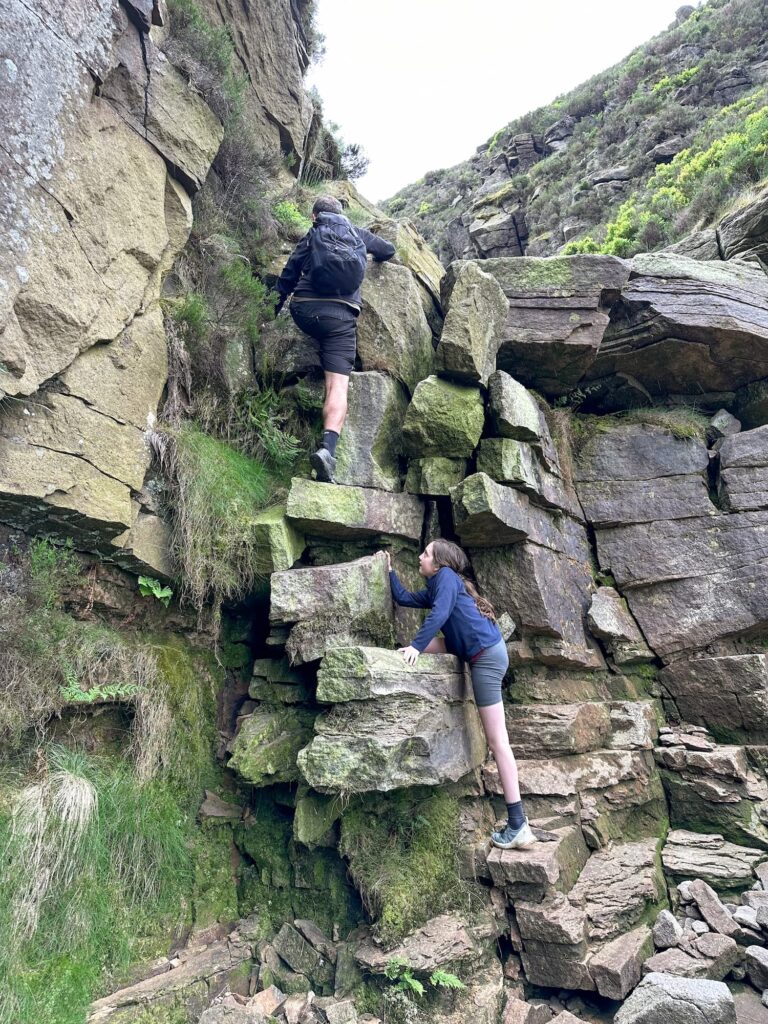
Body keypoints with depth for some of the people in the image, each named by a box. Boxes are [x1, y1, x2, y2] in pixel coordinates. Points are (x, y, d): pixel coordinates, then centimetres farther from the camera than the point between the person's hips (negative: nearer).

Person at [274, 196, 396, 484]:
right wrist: (373, 258, 60)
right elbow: (389, 250, 40)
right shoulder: (358, 234, 24)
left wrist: (276, 307, 26)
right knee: (338, 386, -10)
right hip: (341, 315, -1)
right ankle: (328, 447, -31)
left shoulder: (310, 236, 21)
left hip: (304, 311, 1)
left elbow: (287, 276, 18)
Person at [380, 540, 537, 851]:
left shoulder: (446, 576, -4)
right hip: (483, 652, 9)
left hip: (487, 655, -9)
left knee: (497, 741, -7)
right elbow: (404, 598, 32)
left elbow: (440, 613, -18)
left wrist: (415, 645, -20)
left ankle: (518, 825, -3)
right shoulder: (434, 588, 23)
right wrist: (389, 570, 35)